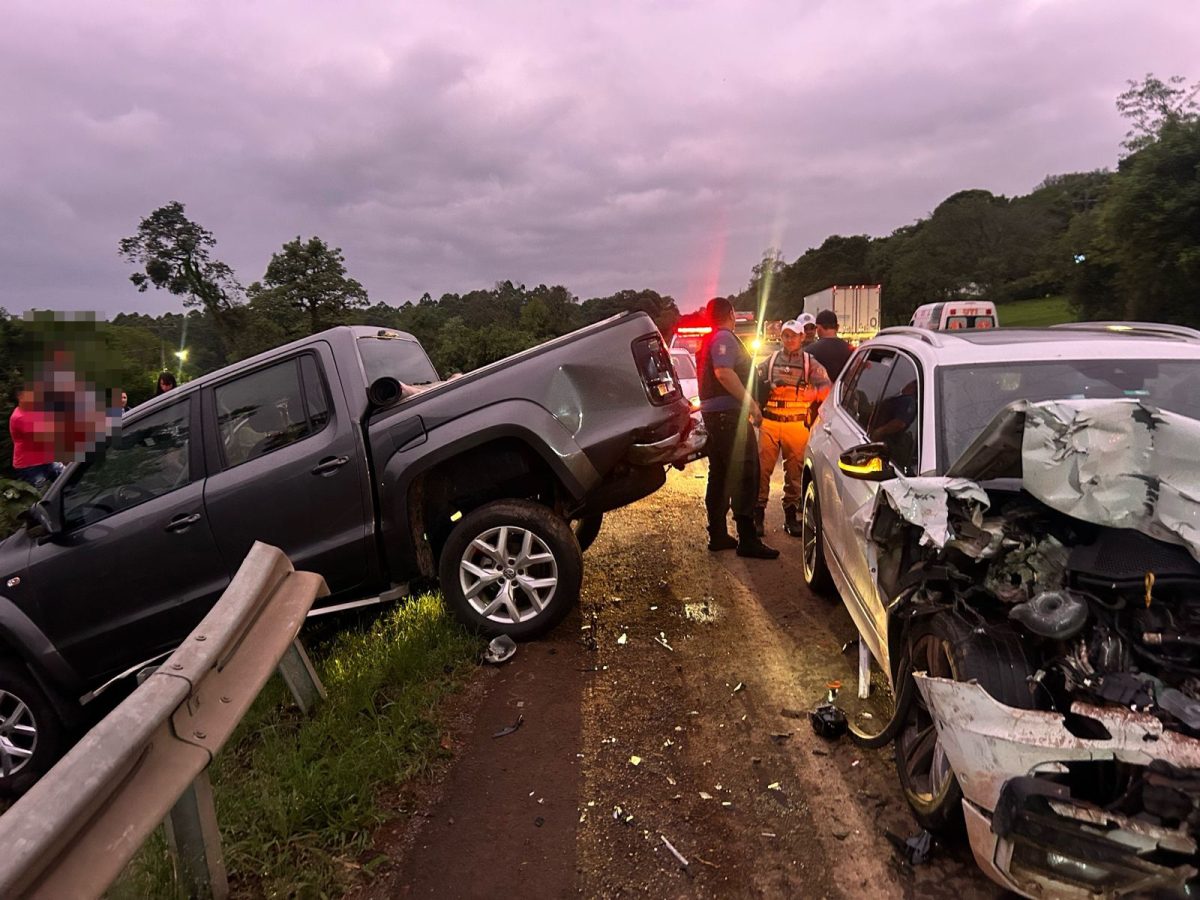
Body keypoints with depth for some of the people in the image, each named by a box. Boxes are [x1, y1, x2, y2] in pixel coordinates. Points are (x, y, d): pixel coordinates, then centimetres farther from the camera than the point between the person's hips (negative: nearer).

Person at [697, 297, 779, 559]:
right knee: (745, 474, -10)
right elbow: (724, 372, -26)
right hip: (729, 412, -11)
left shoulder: (709, 340, 21)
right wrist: (751, 403, -24)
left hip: (713, 412, 11)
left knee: (719, 474, 13)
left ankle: (717, 535, 19)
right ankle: (747, 539, -11)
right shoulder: (724, 338, -10)